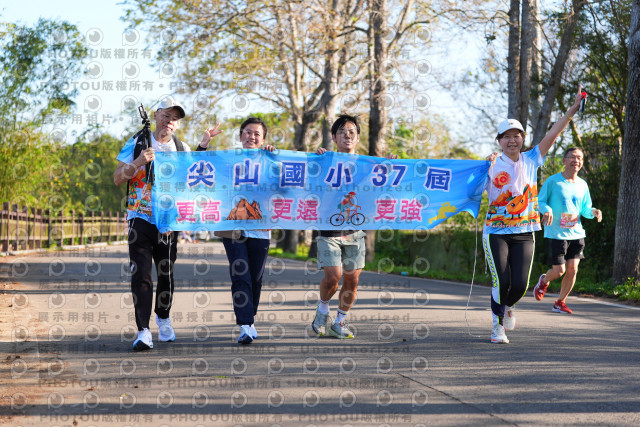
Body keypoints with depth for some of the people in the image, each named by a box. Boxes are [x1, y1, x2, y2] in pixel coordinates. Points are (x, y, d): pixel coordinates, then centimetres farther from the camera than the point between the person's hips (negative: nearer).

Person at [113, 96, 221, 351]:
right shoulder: (137, 143, 3)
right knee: (140, 274, -11)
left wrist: (203, 146, -2)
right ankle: (143, 331, -12)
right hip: (140, 218, -2)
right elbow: (117, 179, -1)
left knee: (166, 273, 10)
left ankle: (163, 318, 34)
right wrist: (139, 162, -17)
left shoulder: (182, 149, 11)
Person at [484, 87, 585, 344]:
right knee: (501, 282, -9)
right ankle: (497, 326, 10)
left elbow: (552, 135, -2)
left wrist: (572, 110, -8)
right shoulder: (493, 165, -2)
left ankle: (508, 306, 30)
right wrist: (487, 167, -20)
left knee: (520, 285, -4)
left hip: (524, 233, 2)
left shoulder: (531, 160, 5)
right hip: (496, 233, -2)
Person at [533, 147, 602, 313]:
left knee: (572, 269, -3)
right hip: (556, 234, -5)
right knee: (559, 271, -6)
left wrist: (593, 211, -6)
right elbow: (540, 201, -1)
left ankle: (560, 302, 16)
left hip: (576, 233, 5)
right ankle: (544, 281, 30)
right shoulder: (553, 181, -5)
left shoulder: (582, 185, 11)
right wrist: (547, 210, -23)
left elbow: (585, 209, 17)